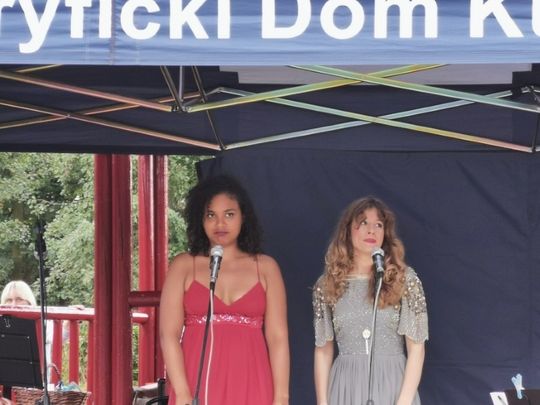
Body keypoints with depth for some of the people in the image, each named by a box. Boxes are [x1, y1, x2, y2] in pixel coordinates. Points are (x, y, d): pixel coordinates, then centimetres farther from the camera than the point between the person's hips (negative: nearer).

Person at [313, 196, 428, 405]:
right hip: (346, 388, 2)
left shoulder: (404, 279, 1)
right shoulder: (327, 284, 6)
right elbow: (323, 350, 9)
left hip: (391, 386, -1)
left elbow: (416, 347, -3)